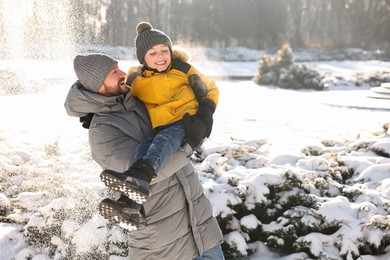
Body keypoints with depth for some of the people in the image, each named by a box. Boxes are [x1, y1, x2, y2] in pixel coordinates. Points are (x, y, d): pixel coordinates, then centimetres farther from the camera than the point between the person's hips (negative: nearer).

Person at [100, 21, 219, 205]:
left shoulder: (182, 69, 12)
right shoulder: (136, 81, 17)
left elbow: (210, 88, 17)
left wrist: (207, 107, -3)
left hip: (189, 126, -3)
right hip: (160, 131, 3)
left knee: (166, 137, -37)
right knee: (145, 146, -32)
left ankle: (141, 173, -66)